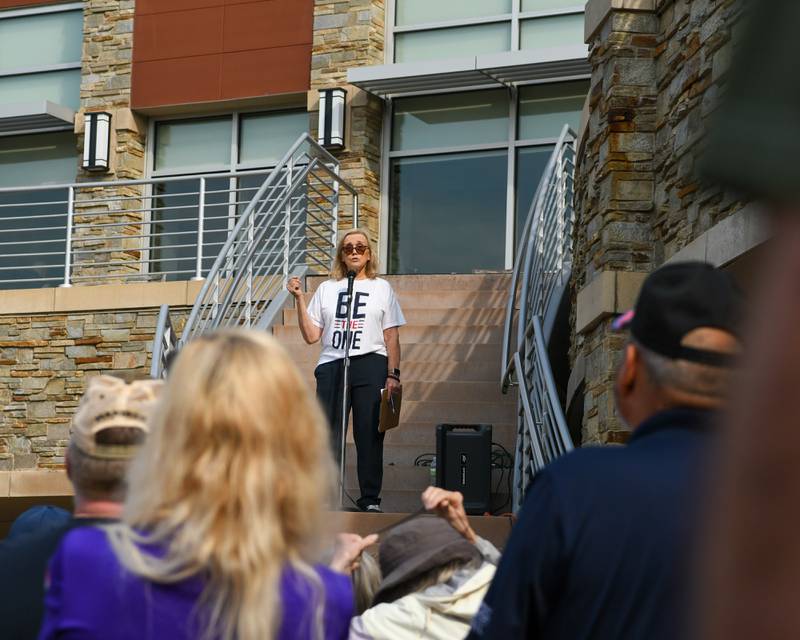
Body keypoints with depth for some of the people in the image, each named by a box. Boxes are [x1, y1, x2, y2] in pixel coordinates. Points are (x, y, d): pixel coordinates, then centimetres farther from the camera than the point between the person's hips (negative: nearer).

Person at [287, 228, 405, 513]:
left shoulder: (381, 288, 12)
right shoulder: (327, 289, 15)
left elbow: (392, 336, 7)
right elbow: (311, 336, 10)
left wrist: (393, 374, -2)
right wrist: (300, 300, 2)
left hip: (370, 365, -1)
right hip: (331, 366, 1)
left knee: (369, 434, -3)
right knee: (327, 433, -4)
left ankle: (370, 499, 3)